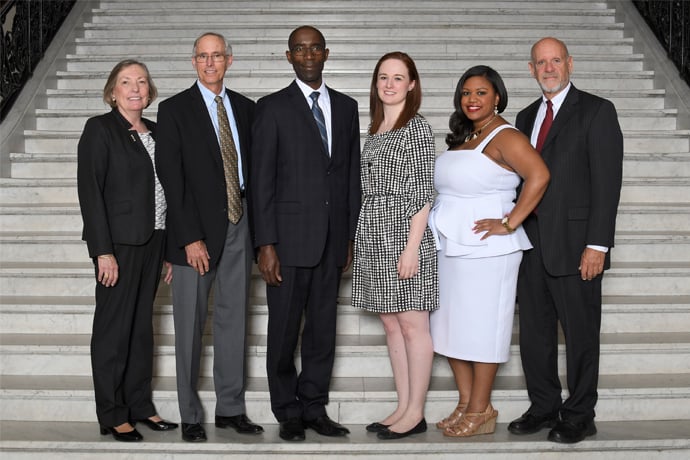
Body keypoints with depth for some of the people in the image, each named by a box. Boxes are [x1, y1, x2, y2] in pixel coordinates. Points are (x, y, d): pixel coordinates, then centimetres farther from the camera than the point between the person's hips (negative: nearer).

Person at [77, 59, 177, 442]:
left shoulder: (154, 132, 13)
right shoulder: (99, 129, -5)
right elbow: (90, 191, -11)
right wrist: (103, 251, -18)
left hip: (152, 242, 6)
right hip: (118, 244, -6)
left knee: (142, 325, 12)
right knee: (114, 327, 1)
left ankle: (140, 405, 22)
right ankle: (112, 414, 10)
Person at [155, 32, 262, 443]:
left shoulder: (245, 108, 11)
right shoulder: (175, 110, -3)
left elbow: (254, 165, 13)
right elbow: (172, 177, -9)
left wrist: (257, 222, 3)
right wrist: (191, 238, -15)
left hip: (239, 224, 4)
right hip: (197, 228, -4)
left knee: (234, 319, 10)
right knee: (191, 324, 2)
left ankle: (231, 408, 20)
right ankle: (191, 416, 12)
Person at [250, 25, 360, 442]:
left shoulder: (346, 107, 11)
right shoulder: (272, 107, -2)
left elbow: (352, 174, 13)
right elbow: (262, 179, -5)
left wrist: (350, 236, 9)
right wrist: (265, 245, -11)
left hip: (333, 239, 4)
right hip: (289, 237, -4)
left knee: (323, 328, 10)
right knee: (284, 330, 4)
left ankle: (315, 408, 21)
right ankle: (288, 413, 17)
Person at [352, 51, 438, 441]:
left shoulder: (417, 127, -7)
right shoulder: (374, 131, 15)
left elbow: (423, 192, -12)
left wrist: (412, 247, -18)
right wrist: (362, 238, 13)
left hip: (404, 232, -8)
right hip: (374, 233, 8)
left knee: (412, 324, -2)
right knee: (391, 323, 10)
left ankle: (416, 413, 6)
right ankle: (404, 407, 18)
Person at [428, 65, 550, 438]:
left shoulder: (505, 137, -10)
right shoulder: (462, 137, 15)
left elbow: (539, 176, -23)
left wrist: (509, 224, -22)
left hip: (485, 249, -9)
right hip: (450, 247, 9)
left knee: (481, 326, -2)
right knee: (452, 324, 11)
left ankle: (481, 411, 8)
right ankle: (465, 403, 21)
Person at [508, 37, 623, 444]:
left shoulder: (596, 111, -4)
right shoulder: (527, 116, 15)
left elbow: (607, 181, -10)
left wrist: (598, 245, -16)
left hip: (574, 245, -6)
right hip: (532, 243, 6)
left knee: (580, 335, 4)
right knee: (534, 332, 11)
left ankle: (580, 417, 16)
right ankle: (544, 408, 25)